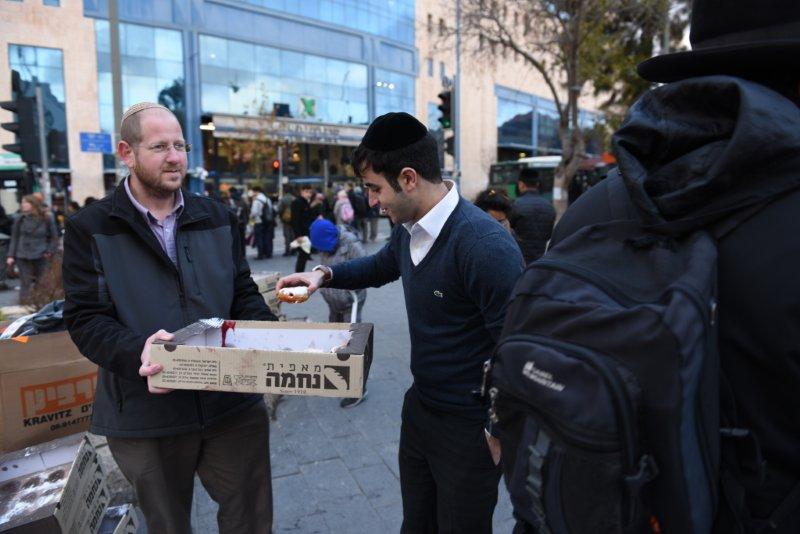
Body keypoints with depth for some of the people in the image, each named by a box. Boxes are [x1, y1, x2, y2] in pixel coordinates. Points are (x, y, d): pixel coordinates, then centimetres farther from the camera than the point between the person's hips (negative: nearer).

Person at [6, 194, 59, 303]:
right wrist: (11, 256, 0)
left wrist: (50, 251, -5)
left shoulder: (47, 218, -3)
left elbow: (54, 236, 4)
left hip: (40, 256, -1)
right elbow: (14, 238, 5)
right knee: (25, 283, 1)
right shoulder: (20, 219, 1)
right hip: (23, 256, 1)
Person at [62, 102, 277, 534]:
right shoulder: (90, 228, -3)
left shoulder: (217, 217, 7)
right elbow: (85, 318, -9)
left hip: (233, 403, 3)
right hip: (147, 413, -2)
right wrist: (138, 353, -28)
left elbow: (243, 293, 7)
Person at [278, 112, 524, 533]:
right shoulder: (407, 229, -2)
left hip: (469, 430, -8)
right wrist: (324, 274, 4)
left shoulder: (486, 246, -30)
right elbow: (380, 266, 20)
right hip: (418, 407, 8)